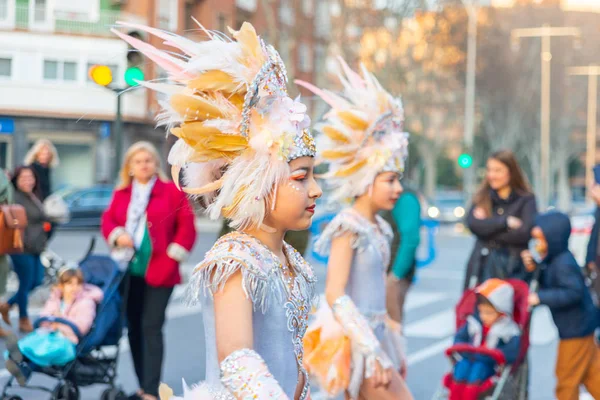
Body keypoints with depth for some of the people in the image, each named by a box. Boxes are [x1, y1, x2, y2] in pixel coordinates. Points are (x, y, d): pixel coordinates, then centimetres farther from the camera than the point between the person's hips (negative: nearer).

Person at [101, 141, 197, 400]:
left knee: (151, 328, -9)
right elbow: (107, 220, 11)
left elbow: (187, 225, -2)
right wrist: (117, 235, -10)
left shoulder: (171, 191, -1)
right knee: (134, 328, 10)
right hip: (128, 269, 5)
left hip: (159, 270, -5)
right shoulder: (121, 194, 11)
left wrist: (174, 254, -8)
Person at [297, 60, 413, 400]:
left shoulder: (379, 228, 12)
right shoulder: (348, 227, -13)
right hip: (357, 342, -8)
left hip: (377, 334, 8)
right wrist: (372, 351, -20)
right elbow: (335, 295, -18)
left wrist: (393, 348, 18)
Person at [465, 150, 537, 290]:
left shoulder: (526, 199, 3)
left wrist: (488, 226, -5)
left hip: (513, 268, -2)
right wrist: (505, 222, -9)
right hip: (484, 266, 3)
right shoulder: (482, 198, 13)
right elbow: (473, 224, -4)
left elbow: (525, 232, -10)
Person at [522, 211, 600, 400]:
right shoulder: (554, 260, 7)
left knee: (567, 377, 3)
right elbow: (547, 284, 12)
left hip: (575, 328, -10)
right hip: (580, 325, 10)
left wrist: (540, 298, -32)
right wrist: (534, 267, -4)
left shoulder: (564, 263, -24)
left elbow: (573, 292, -32)